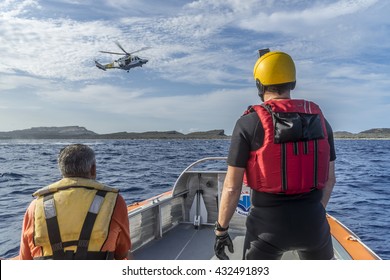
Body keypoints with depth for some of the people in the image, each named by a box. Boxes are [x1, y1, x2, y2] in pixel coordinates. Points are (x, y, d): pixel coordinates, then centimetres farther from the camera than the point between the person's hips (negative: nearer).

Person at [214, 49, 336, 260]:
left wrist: (221, 229, 0)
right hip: (312, 222, 4)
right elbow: (330, 179, 8)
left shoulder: (249, 123, -12)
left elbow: (232, 186, -13)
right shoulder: (319, 120, 1)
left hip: (268, 224, -3)